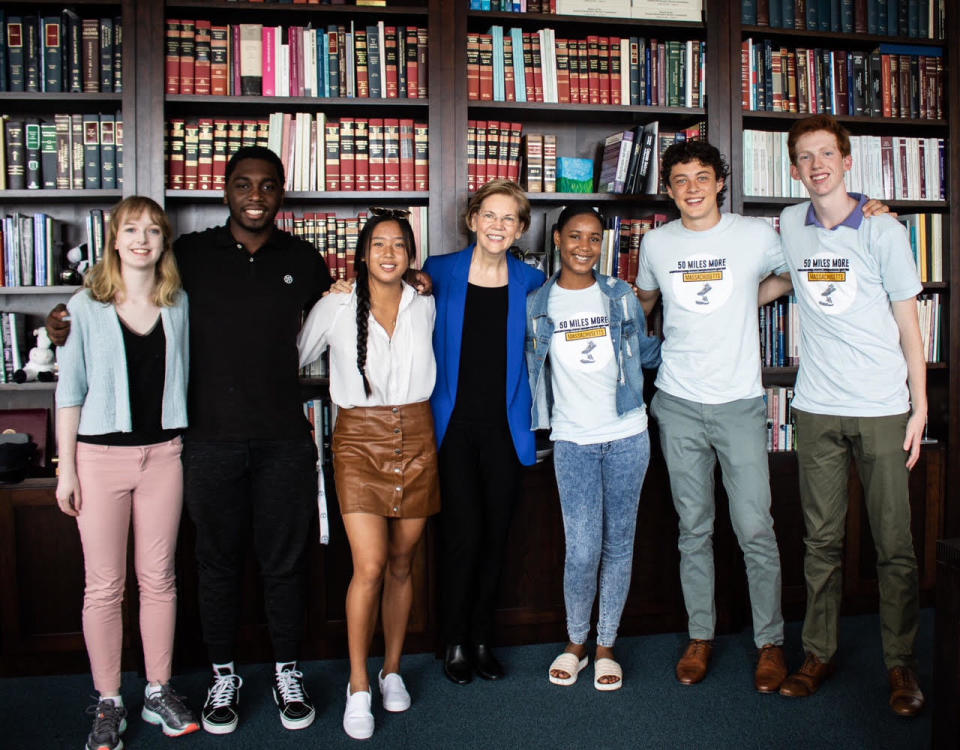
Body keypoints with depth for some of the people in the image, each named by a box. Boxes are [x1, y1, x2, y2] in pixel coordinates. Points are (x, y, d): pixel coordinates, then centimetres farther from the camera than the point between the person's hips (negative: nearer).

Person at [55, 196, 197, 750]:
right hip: (100, 455, -1)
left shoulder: (180, 306, 4)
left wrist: (188, 450, 4)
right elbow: (70, 389, 1)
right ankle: (108, 703, 19)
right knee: (104, 585, 5)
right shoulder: (87, 307, 0)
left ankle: (159, 692, 24)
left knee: (159, 579, 9)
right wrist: (66, 467, -2)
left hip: (163, 455, 2)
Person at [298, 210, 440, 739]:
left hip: (416, 439, 3)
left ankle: (392, 670, 28)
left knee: (401, 563, 10)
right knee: (370, 566, -11)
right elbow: (294, 360, 9)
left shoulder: (426, 308, 6)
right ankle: (358, 686, 6)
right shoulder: (335, 308, -2)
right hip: (360, 441, -3)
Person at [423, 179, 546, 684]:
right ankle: (454, 643, 17)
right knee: (464, 531, -3)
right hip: (454, 421, -2)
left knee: (496, 534, 9)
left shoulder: (529, 281, 4)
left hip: (504, 424, 2)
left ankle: (482, 639, 26)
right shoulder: (440, 273, -1)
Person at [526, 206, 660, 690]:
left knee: (618, 545, 8)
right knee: (582, 551, -6)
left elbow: (646, 353, 17)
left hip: (627, 436, 2)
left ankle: (605, 646, 25)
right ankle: (575, 644, 19)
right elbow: (529, 366, 14)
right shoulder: (536, 305, 4)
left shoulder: (620, 295, 7)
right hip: (573, 441, -1)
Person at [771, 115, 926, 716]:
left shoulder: (884, 231, -2)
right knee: (822, 540, 9)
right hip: (817, 408, 3)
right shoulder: (791, 224, 7)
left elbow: (908, 325, -1)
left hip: (883, 407, -2)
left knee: (895, 544, 3)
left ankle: (902, 663, 18)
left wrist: (920, 407, -4)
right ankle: (819, 651, 22)